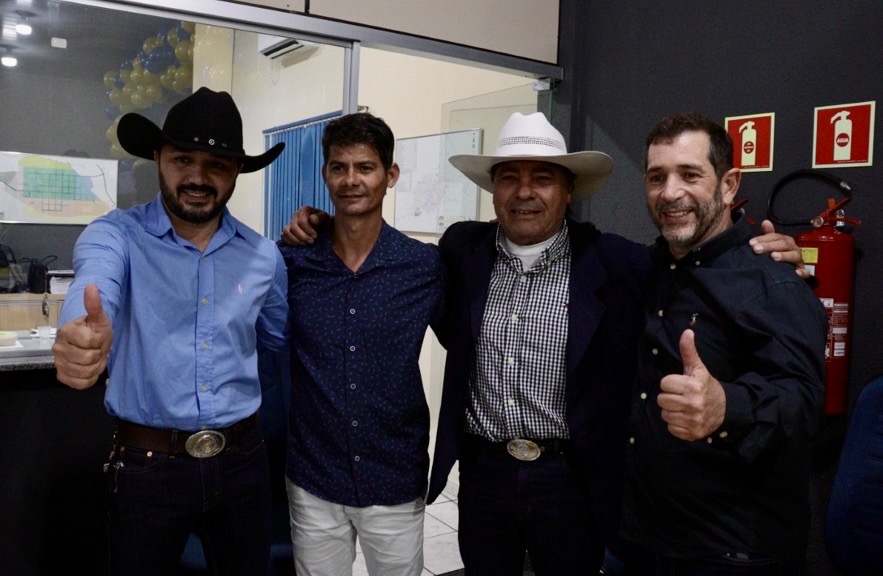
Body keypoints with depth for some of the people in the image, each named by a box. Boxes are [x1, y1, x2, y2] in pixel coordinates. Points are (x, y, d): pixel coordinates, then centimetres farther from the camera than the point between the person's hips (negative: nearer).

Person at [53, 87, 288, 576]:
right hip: (147, 464, -3)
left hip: (242, 459, 4)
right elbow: (94, 290, -33)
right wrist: (85, 334, -54)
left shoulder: (263, 254, 2)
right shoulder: (114, 236, -9)